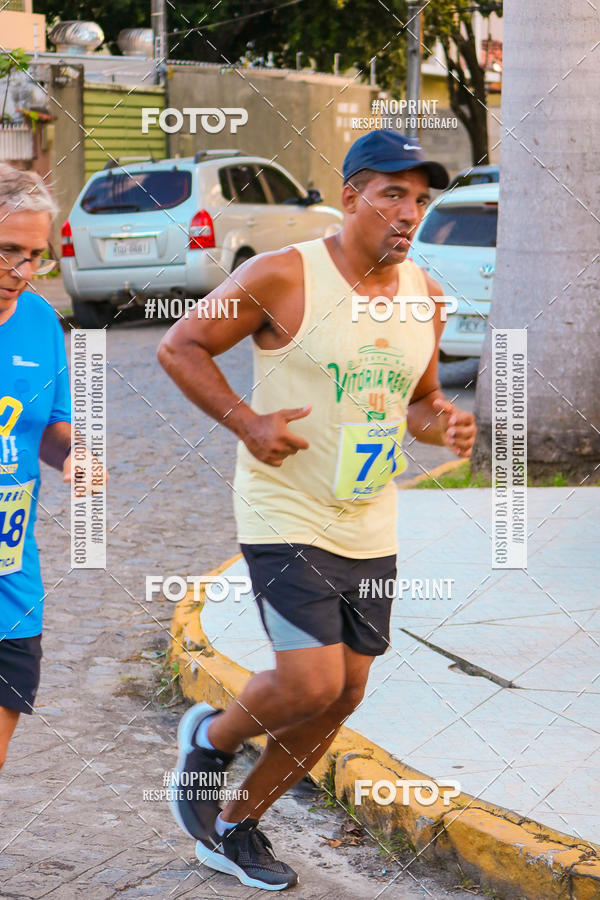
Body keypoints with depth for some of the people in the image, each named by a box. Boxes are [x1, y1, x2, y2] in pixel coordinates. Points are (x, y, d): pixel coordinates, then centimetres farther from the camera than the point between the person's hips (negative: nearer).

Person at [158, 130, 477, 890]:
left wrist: (443, 425, -4)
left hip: (371, 532, 7)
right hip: (286, 520, -7)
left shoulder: (424, 295, 5)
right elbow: (179, 347, -6)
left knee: (343, 696, 11)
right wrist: (245, 421, -17)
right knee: (312, 684, -17)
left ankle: (236, 828, 30)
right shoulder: (283, 278, -14)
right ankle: (212, 737, 17)